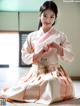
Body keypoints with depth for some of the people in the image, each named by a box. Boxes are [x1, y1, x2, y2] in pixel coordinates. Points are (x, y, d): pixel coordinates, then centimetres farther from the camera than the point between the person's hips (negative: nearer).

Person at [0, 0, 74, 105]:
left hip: (54, 73, 0)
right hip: (36, 73, 1)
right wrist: (40, 53, -14)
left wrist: (57, 47, -17)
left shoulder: (60, 36, 3)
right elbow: (25, 58, 2)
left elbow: (70, 58, -1)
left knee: (52, 82, -34)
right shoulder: (32, 36, 6)